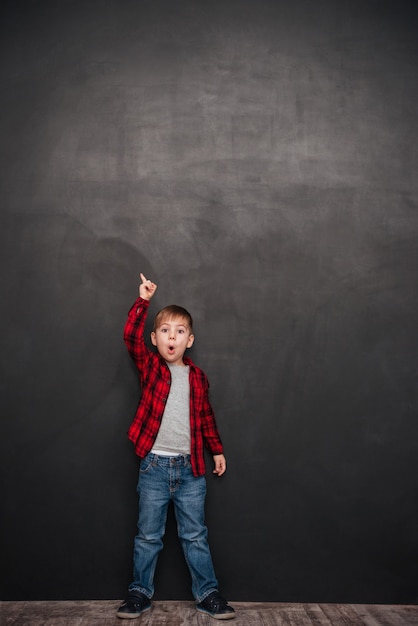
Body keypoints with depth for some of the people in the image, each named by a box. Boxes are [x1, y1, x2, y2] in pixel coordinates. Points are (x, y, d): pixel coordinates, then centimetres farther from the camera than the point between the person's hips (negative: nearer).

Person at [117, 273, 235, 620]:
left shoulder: (197, 376, 6)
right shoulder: (150, 367, 0)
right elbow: (131, 336, -16)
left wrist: (217, 449, 15)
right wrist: (143, 300, -20)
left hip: (190, 467, 2)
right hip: (154, 465, -1)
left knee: (196, 536, 10)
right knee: (148, 536, 10)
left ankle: (207, 593, 22)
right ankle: (140, 591, 25)